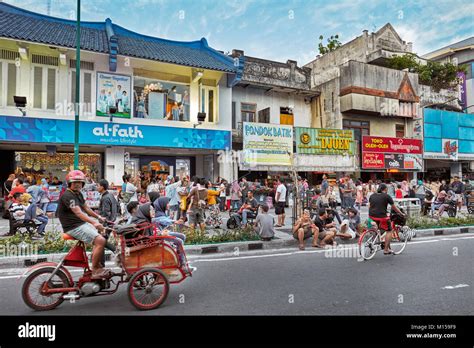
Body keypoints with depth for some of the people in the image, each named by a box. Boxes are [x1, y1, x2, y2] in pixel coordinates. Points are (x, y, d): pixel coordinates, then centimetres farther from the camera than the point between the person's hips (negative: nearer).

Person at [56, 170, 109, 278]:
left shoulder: (78, 194, 14)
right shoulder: (67, 195, -18)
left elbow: (86, 208, 25)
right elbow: (78, 213, -30)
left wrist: (99, 217, 18)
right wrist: (94, 223, -40)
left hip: (83, 223, 11)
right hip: (74, 227, -11)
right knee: (100, 241, -22)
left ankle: (98, 265, 24)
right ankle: (95, 270, -10)